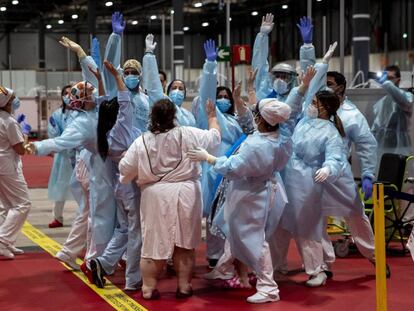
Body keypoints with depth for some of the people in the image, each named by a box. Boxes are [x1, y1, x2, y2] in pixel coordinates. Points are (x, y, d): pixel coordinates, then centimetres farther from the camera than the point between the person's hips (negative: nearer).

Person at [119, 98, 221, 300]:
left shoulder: (141, 142, -2)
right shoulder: (187, 135, -6)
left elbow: (125, 169, 3)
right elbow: (214, 137, 7)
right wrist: (212, 117, 25)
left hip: (155, 196, 1)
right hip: (185, 194, -1)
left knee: (155, 243, 6)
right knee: (184, 243, 9)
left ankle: (148, 288, 9)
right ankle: (184, 286, 14)